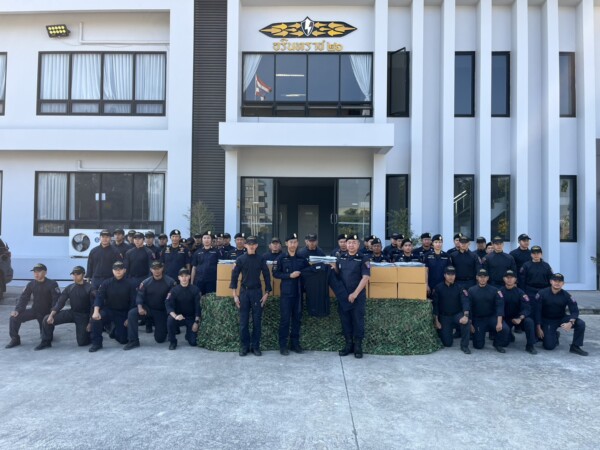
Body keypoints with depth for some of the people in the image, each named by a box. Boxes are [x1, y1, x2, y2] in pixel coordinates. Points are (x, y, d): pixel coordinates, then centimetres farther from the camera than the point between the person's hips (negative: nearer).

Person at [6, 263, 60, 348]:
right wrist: (17, 310, -19)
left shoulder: (52, 284, -17)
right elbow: (23, 298, -3)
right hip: (34, 310, 3)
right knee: (14, 317, -19)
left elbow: (57, 300, -21)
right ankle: (15, 339, -1)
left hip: (46, 313, -3)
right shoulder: (31, 284, -3)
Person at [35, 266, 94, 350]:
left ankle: (89, 332, 26)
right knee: (47, 319, -13)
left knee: (82, 342, -7)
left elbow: (93, 306, -16)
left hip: (84, 316, -5)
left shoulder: (89, 288, -15)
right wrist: (51, 315, -16)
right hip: (72, 313, 5)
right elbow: (60, 302, -2)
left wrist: (90, 323, -20)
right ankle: (46, 342, 6)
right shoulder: (69, 288, 0)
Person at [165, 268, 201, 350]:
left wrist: (196, 322, -13)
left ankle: (189, 335, 29)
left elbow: (198, 307, -8)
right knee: (170, 319, -34)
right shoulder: (174, 290, -8)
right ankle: (172, 342, -10)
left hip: (192, 318, 0)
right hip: (179, 316, 0)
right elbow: (168, 305, -17)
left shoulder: (195, 290, -9)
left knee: (194, 342, -9)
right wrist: (175, 316, -35)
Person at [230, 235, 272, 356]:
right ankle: (244, 346, 15)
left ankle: (256, 346, 14)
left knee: (257, 321, 3)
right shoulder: (240, 259, 0)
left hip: (257, 292, 0)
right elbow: (234, 276, 0)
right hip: (244, 292, 0)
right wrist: (235, 295, -5)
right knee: (243, 321, 3)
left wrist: (266, 293, 0)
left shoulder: (261, 259, 2)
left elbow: (266, 276, 5)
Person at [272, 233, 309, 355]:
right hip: (286, 292, -3)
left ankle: (295, 343, 20)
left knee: (297, 318, 8)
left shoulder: (302, 257, 6)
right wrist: (290, 275, -14)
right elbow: (275, 273, -5)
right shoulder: (281, 258, -1)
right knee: (285, 319, -1)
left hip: (299, 292, 3)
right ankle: (283, 345, 8)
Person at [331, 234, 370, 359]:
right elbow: (337, 275, 14)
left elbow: (365, 278, -12)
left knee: (358, 321, 3)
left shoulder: (363, 259, -5)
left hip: (358, 296, -4)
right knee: (345, 321, 9)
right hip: (342, 296, 4)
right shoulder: (340, 259, 8)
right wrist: (334, 268, -8)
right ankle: (348, 344, 22)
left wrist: (355, 294, -18)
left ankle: (358, 346, 15)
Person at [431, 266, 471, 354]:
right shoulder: (438, 288, -4)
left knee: (466, 321, -34)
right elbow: (435, 305, -4)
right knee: (447, 343, -6)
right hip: (444, 317, -1)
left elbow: (465, 302, -11)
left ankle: (464, 346, -15)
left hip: (457, 314, 1)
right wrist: (436, 321, -8)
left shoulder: (459, 288, -1)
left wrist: (466, 315, -28)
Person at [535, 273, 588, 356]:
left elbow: (574, 311, -12)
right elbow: (537, 311, -11)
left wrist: (570, 323, -32)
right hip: (547, 321, -2)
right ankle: (554, 336, 22)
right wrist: (538, 328, -14)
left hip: (561, 319, 3)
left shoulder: (566, 295, -9)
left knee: (581, 324, -23)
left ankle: (575, 346, -4)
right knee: (549, 346, -14)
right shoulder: (542, 293, -14)